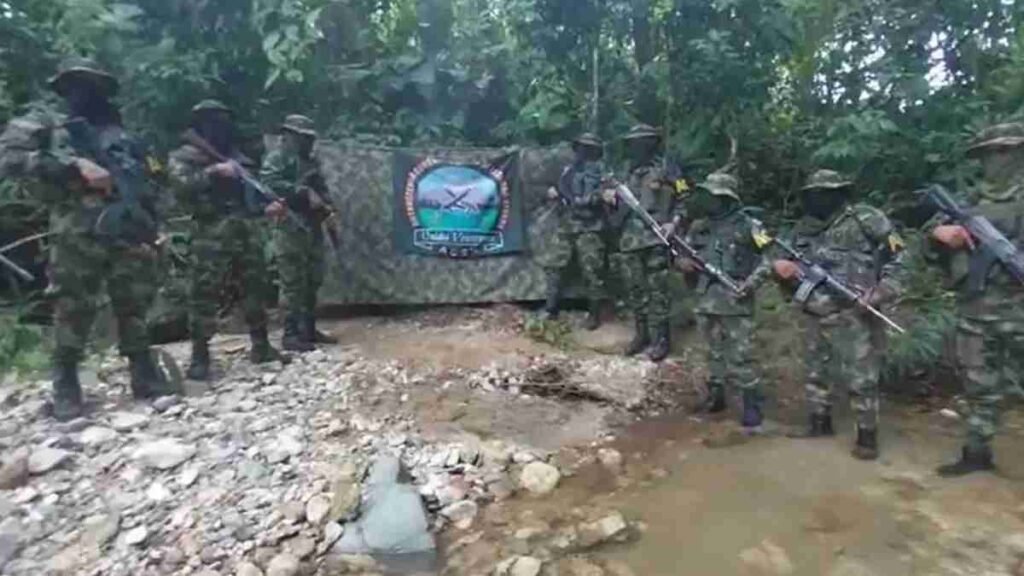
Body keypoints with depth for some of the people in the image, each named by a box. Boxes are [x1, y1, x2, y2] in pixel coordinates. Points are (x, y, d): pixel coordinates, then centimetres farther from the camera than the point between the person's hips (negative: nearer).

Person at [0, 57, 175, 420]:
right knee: (73, 311, 1)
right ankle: (65, 388, 14)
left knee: (135, 309, 4)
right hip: (76, 238, -2)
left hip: (129, 235, 2)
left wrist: (149, 235, 8)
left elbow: (145, 191, 18)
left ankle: (145, 376, 15)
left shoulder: (124, 139, 19)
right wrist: (75, 166, -15)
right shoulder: (43, 128, 11)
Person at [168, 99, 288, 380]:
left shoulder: (235, 156, 21)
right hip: (211, 232, -5)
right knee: (204, 293, -5)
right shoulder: (183, 156, 5)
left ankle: (261, 346, 18)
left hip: (247, 229, 6)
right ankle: (200, 356, 3)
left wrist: (268, 206, 3)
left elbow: (251, 190, 20)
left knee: (256, 286, 7)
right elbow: (181, 185, -13)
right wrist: (213, 172, -20)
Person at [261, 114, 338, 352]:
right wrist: (305, 192, -21)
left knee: (313, 281, 11)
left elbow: (321, 187, 23)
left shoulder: (311, 160, 20)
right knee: (293, 283, -7)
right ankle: (290, 334, -1)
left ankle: (309, 329, 20)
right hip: (290, 228, -8)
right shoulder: (276, 158, -4)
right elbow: (270, 183, -21)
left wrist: (326, 205, 3)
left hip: (312, 227, 8)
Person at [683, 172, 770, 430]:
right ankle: (715, 397, 32)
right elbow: (683, 254, 19)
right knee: (714, 353, 17)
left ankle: (753, 409, 11)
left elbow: (766, 262, -5)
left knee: (740, 359, -3)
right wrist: (683, 262, -4)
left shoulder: (747, 226, -7)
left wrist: (750, 283, -19)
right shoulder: (699, 227, 8)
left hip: (736, 303, -5)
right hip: (706, 301, 5)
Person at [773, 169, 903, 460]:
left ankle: (867, 436, 11)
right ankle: (820, 422, 31)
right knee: (816, 372, 15)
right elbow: (793, 268, 19)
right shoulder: (804, 229, 11)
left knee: (860, 378, -2)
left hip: (853, 316, -6)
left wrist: (885, 290, -15)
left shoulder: (863, 219, -6)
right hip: (816, 316, 6)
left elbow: (897, 253, -4)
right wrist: (784, 269, -5)